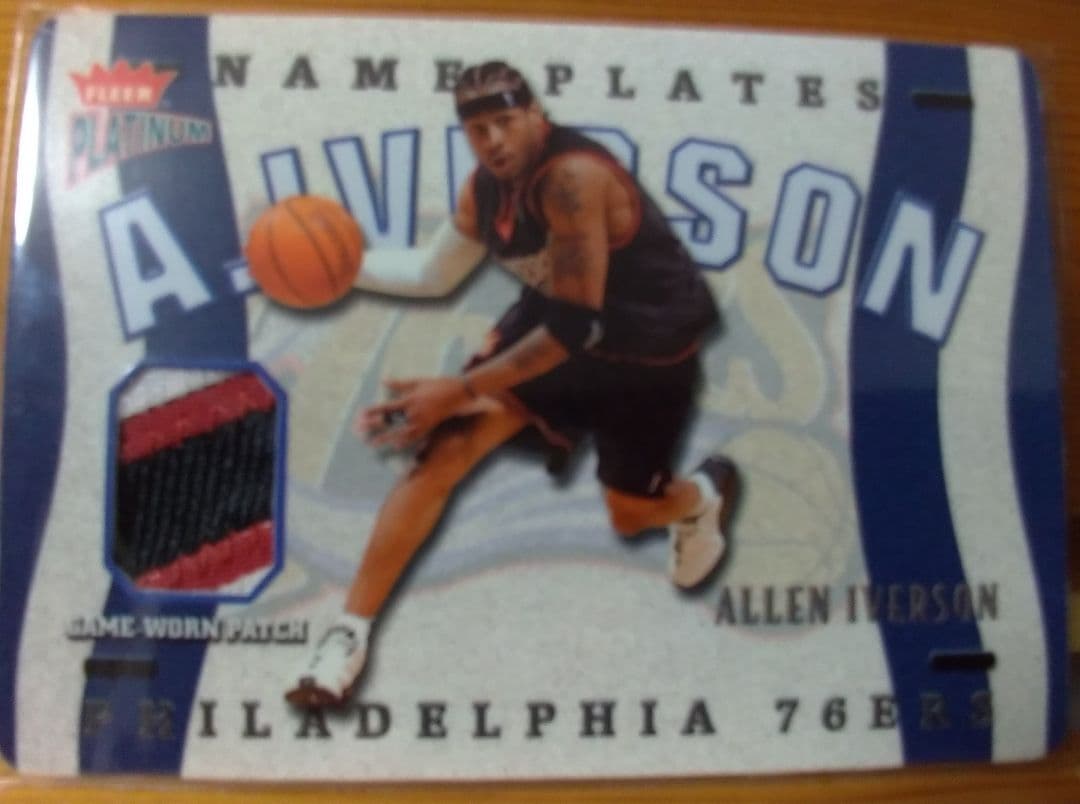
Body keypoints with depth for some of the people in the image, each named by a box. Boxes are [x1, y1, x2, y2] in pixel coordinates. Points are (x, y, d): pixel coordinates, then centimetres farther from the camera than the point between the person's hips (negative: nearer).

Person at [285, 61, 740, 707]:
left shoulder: (574, 176, -31)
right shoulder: (484, 189, -6)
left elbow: (576, 325, -32)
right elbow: (434, 275, 9)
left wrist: (460, 390, -29)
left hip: (649, 346, -6)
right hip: (554, 319, 6)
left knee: (631, 515, 6)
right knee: (446, 450, -12)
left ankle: (705, 491, 46)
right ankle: (350, 633, -5)